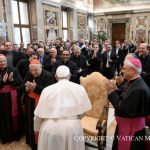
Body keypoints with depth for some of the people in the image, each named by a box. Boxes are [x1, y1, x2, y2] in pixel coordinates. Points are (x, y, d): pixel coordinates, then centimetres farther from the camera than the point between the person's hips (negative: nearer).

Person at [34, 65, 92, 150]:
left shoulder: (47, 90, 0)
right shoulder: (79, 88, 0)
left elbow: (39, 114, 4)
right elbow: (82, 112, 1)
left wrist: (36, 129, 22)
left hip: (50, 128, 0)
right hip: (73, 127, 0)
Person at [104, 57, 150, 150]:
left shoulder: (138, 88, -29)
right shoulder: (134, 83, 3)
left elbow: (123, 109, -28)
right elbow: (123, 100, 5)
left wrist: (112, 92, -22)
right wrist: (115, 89, -4)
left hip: (131, 129, -9)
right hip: (126, 125, 9)